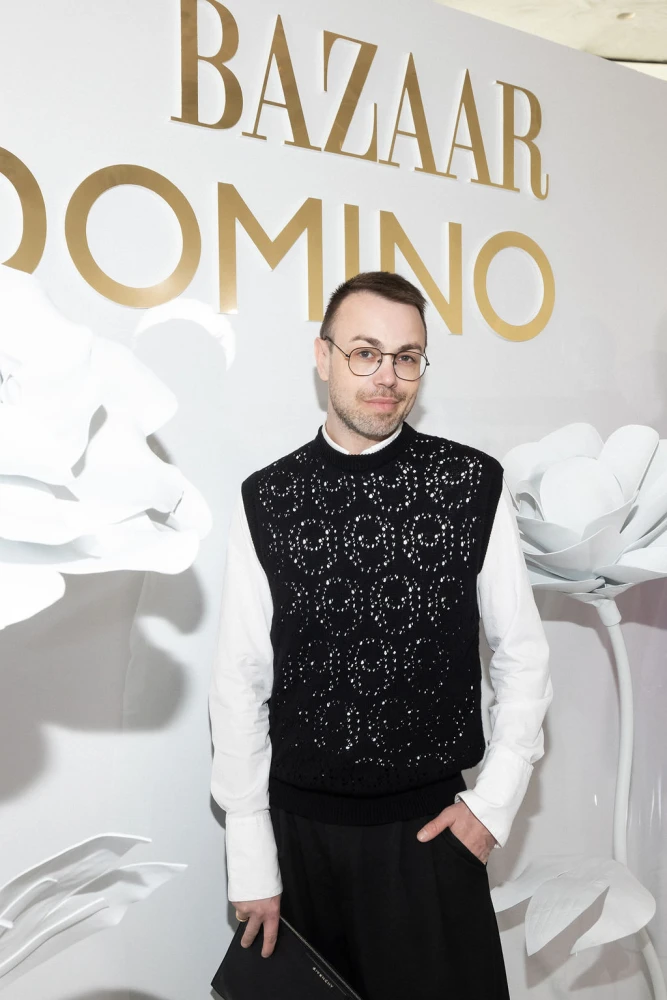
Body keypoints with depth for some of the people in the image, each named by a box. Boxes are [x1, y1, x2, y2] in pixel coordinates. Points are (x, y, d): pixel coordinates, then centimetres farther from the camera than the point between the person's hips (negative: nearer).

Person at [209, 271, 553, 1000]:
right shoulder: (266, 500, -6)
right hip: (301, 829, 1)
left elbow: (523, 655, 1)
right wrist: (251, 862, -3)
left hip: (434, 828, 0)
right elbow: (239, 682, -5)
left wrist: (495, 801, -4)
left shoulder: (474, 486, -7)